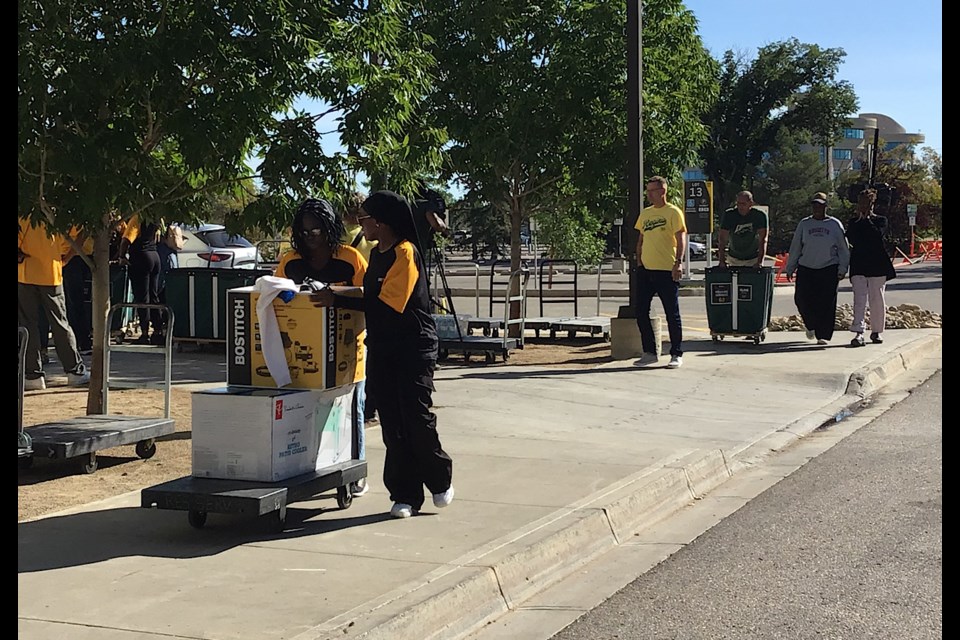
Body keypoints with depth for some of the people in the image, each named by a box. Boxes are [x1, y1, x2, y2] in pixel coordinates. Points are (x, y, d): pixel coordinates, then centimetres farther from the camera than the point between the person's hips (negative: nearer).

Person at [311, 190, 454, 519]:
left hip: (414, 347, -8)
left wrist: (337, 301, -22)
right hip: (381, 349, 8)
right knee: (393, 425, 4)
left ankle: (440, 480, 17)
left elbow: (387, 303, -21)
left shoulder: (405, 253, -14)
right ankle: (405, 495, 9)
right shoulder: (376, 254, 14)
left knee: (417, 418, -6)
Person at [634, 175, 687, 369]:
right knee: (641, 312, 5)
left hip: (667, 271, -6)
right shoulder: (645, 213, 15)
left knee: (672, 314, 0)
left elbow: (681, 239, -8)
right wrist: (639, 260, 9)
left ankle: (676, 354, 7)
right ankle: (649, 352, 15)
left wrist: (678, 263, -17)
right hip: (645, 270, 6)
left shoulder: (673, 212, -3)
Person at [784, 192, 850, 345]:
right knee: (802, 299, -5)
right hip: (806, 269, 2)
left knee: (826, 303, -5)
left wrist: (842, 269, 0)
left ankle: (823, 335, 3)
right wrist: (790, 268, 10)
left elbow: (843, 249, 8)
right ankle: (811, 325, 22)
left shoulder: (835, 224, 6)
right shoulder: (804, 224, 9)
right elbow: (795, 248, 12)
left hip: (829, 269, -1)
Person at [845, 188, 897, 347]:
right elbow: (851, 239, -3)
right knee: (859, 298, -12)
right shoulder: (853, 223, 13)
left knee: (877, 299, 4)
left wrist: (867, 219, -7)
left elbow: (878, 235, -12)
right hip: (859, 266, 1)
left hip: (877, 265, -1)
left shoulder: (880, 220, 7)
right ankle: (858, 333, -21)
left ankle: (876, 331, 18)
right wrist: (859, 219, -4)